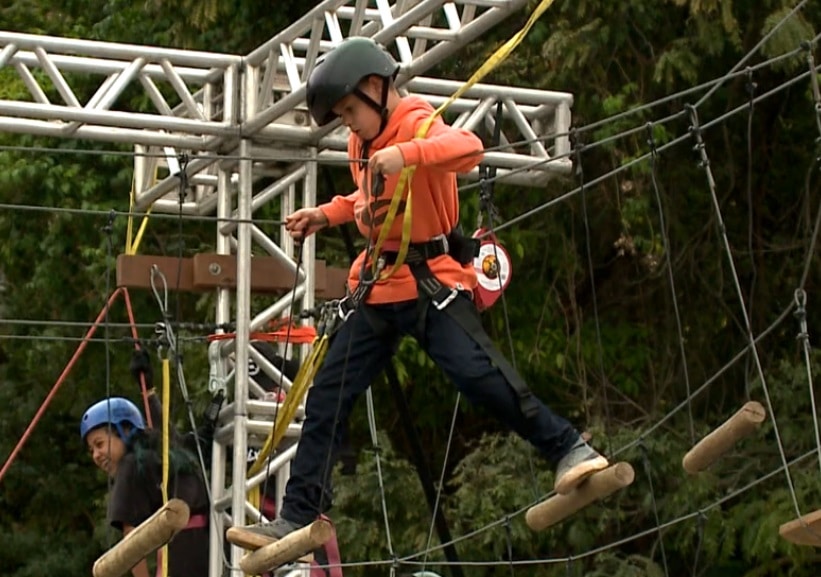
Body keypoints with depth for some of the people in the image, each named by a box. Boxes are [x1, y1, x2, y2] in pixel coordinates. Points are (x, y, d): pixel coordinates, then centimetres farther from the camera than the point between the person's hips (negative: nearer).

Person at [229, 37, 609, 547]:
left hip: (432, 282, -8)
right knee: (326, 398, 7)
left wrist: (404, 155, -50)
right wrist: (327, 214, 16)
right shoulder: (363, 143, 10)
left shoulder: (417, 125, -15)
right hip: (378, 289, 8)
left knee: (478, 373, -26)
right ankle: (298, 516, 13)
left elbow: (469, 148, -37)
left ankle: (568, 449, -13)